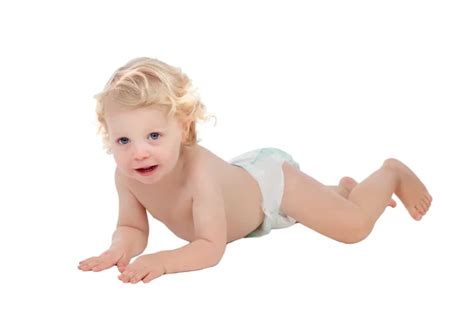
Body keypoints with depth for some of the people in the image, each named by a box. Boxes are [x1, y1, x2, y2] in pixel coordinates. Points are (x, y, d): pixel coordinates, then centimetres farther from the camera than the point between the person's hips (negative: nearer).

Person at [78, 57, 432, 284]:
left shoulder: (199, 170, -47)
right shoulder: (126, 176, -30)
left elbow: (211, 248, -45)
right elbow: (133, 228, -16)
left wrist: (161, 261, -58)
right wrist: (120, 249, -38)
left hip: (273, 179, -7)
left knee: (355, 226, -5)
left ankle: (392, 172, 26)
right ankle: (342, 188, 60)